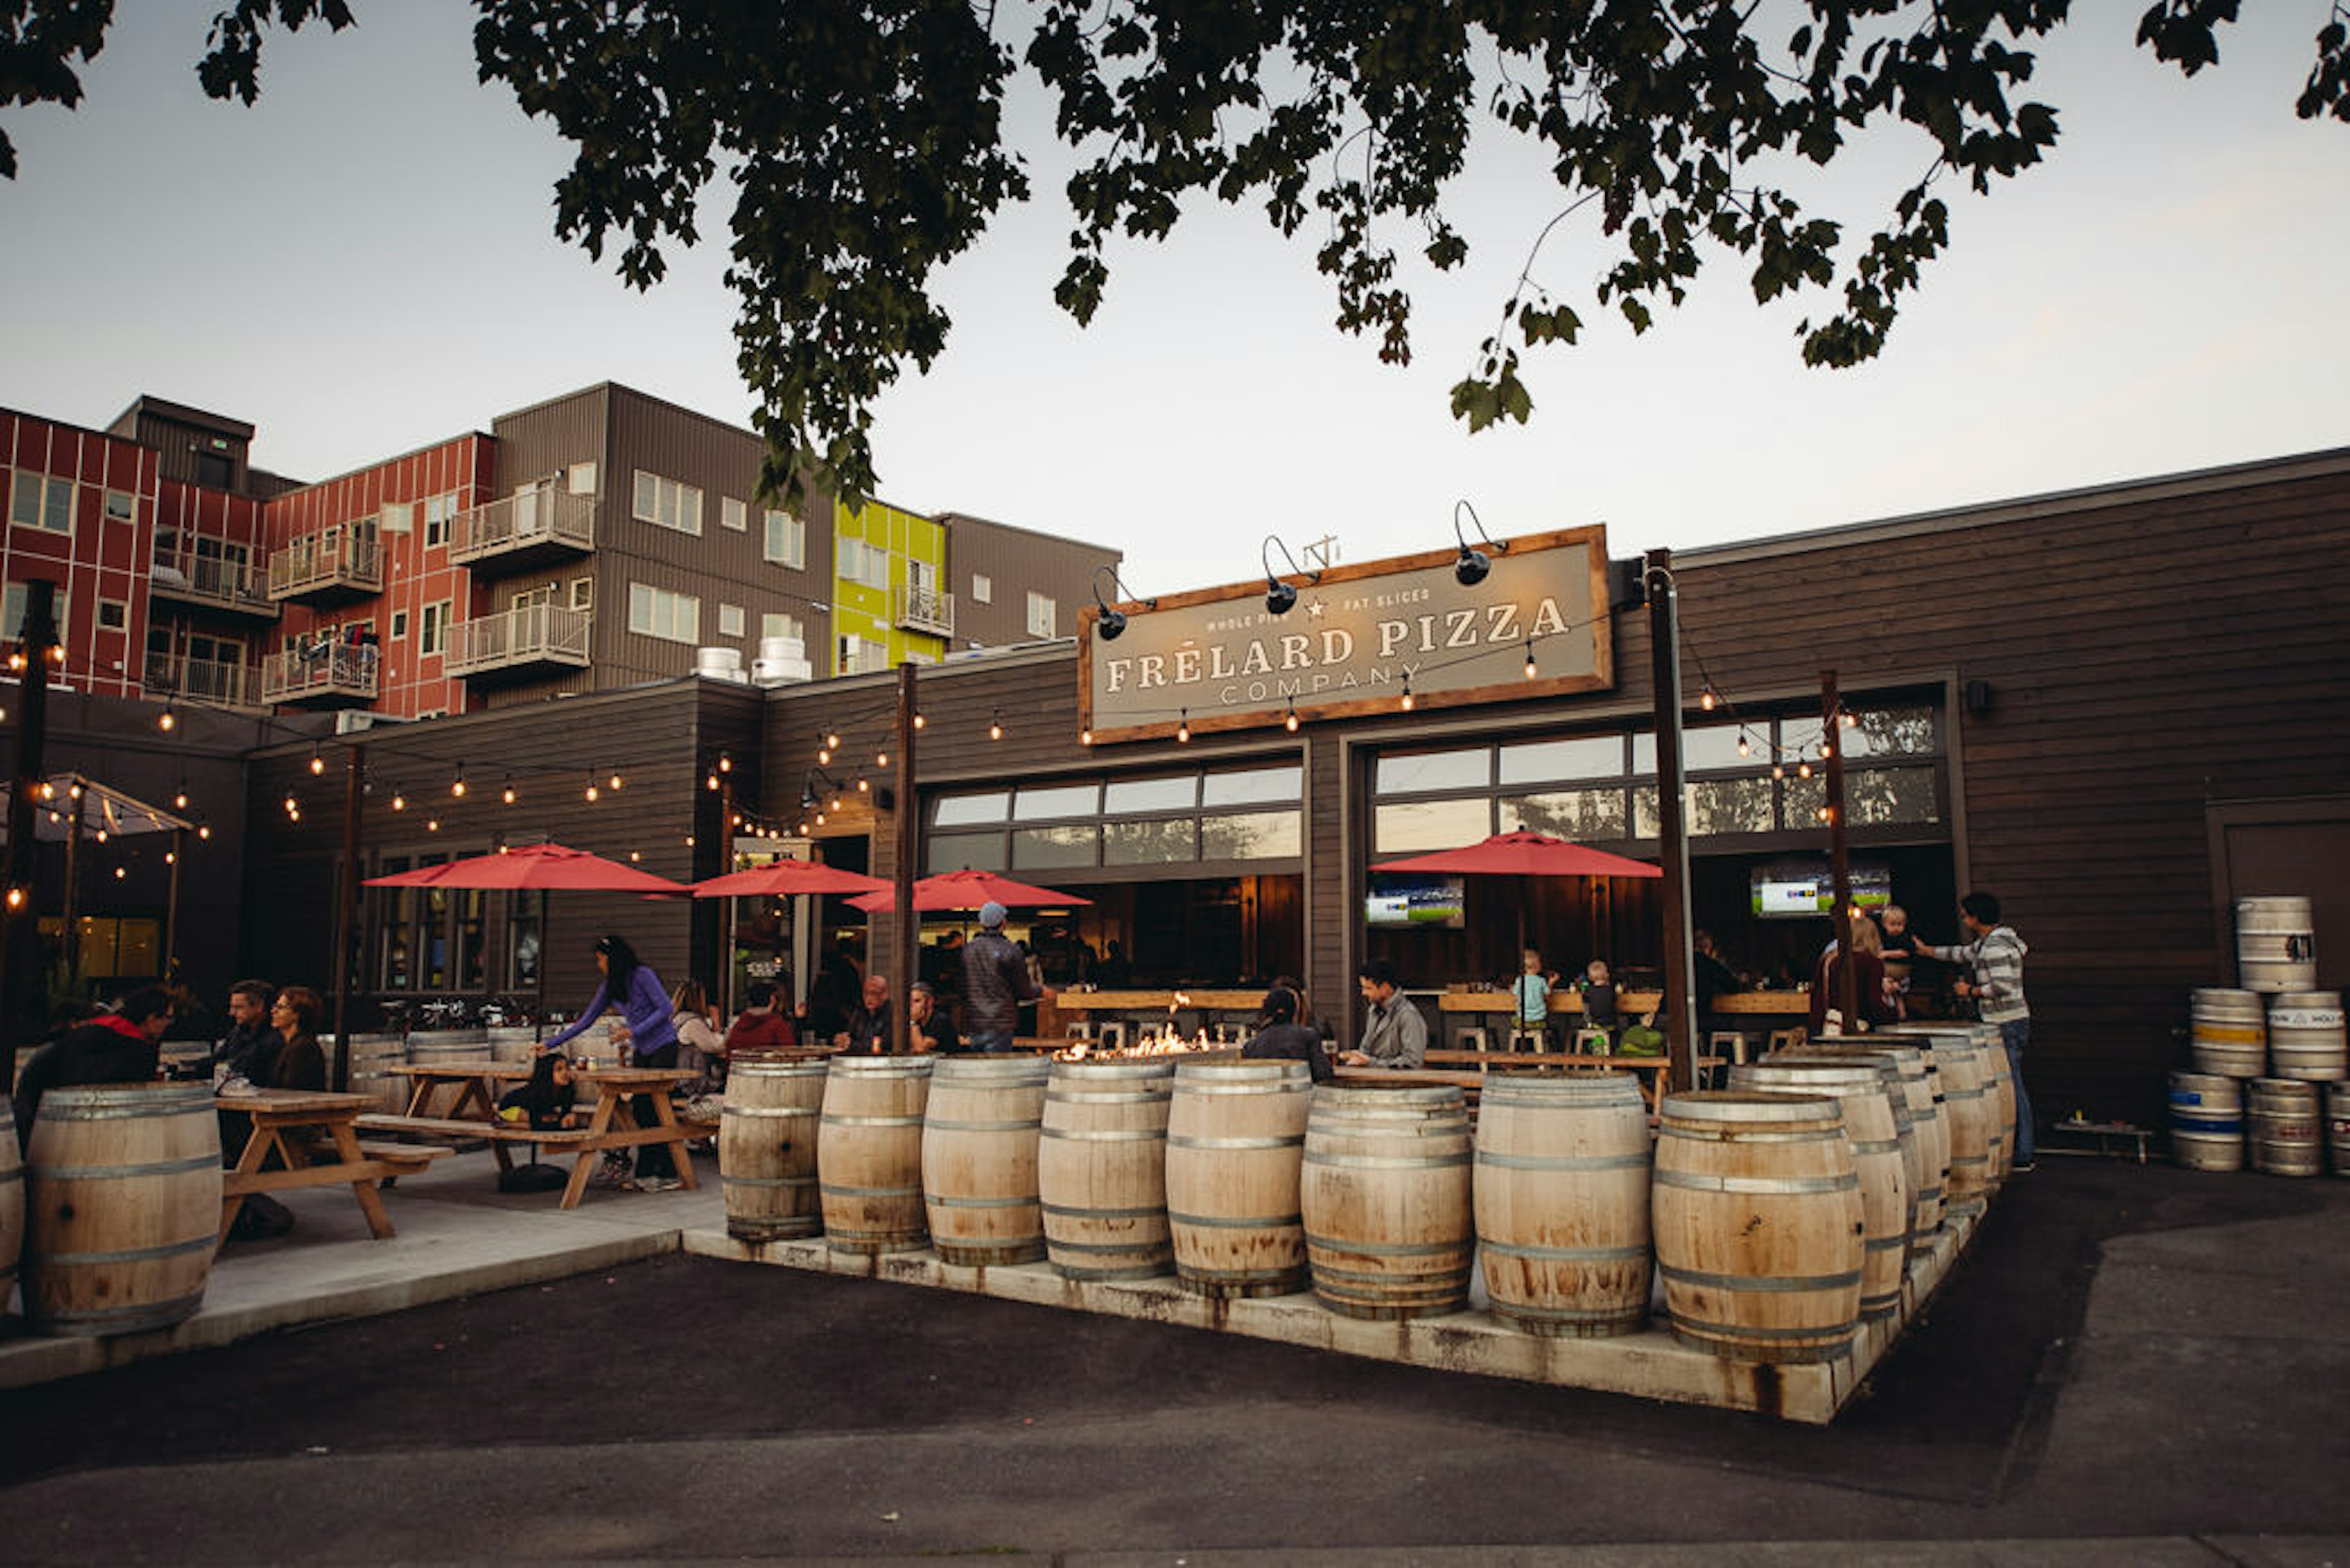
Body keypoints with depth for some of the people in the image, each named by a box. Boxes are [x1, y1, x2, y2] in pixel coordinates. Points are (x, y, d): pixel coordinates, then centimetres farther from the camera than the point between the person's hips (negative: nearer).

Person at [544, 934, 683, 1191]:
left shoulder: (642, 975, -12)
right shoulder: (608, 988, 8)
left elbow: (666, 1009, -15)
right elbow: (585, 1021, 12)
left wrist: (634, 1031, -19)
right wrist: (550, 1045, 8)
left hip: (664, 1047, -7)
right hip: (641, 1052, 7)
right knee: (640, 1109, 2)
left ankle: (668, 1174, -7)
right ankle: (644, 1173, 6)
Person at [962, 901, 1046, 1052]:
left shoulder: (966, 950, 3)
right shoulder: (1010, 951, -10)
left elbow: (960, 988, 11)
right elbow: (1024, 991, -4)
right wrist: (1041, 991, 17)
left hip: (972, 1024, 5)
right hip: (999, 1025, -5)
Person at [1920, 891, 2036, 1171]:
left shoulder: (1996, 947, -17)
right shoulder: (1987, 943, 15)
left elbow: (2003, 987, -24)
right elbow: (1962, 953, 31)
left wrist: (1971, 991, -10)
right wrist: (1926, 950, 37)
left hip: (2006, 1024, -10)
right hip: (2010, 1022, 10)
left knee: (2011, 1087, -6)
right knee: (2012, 1088, 12)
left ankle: (2022, 1156, -3)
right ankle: (2023, 1151, 15)